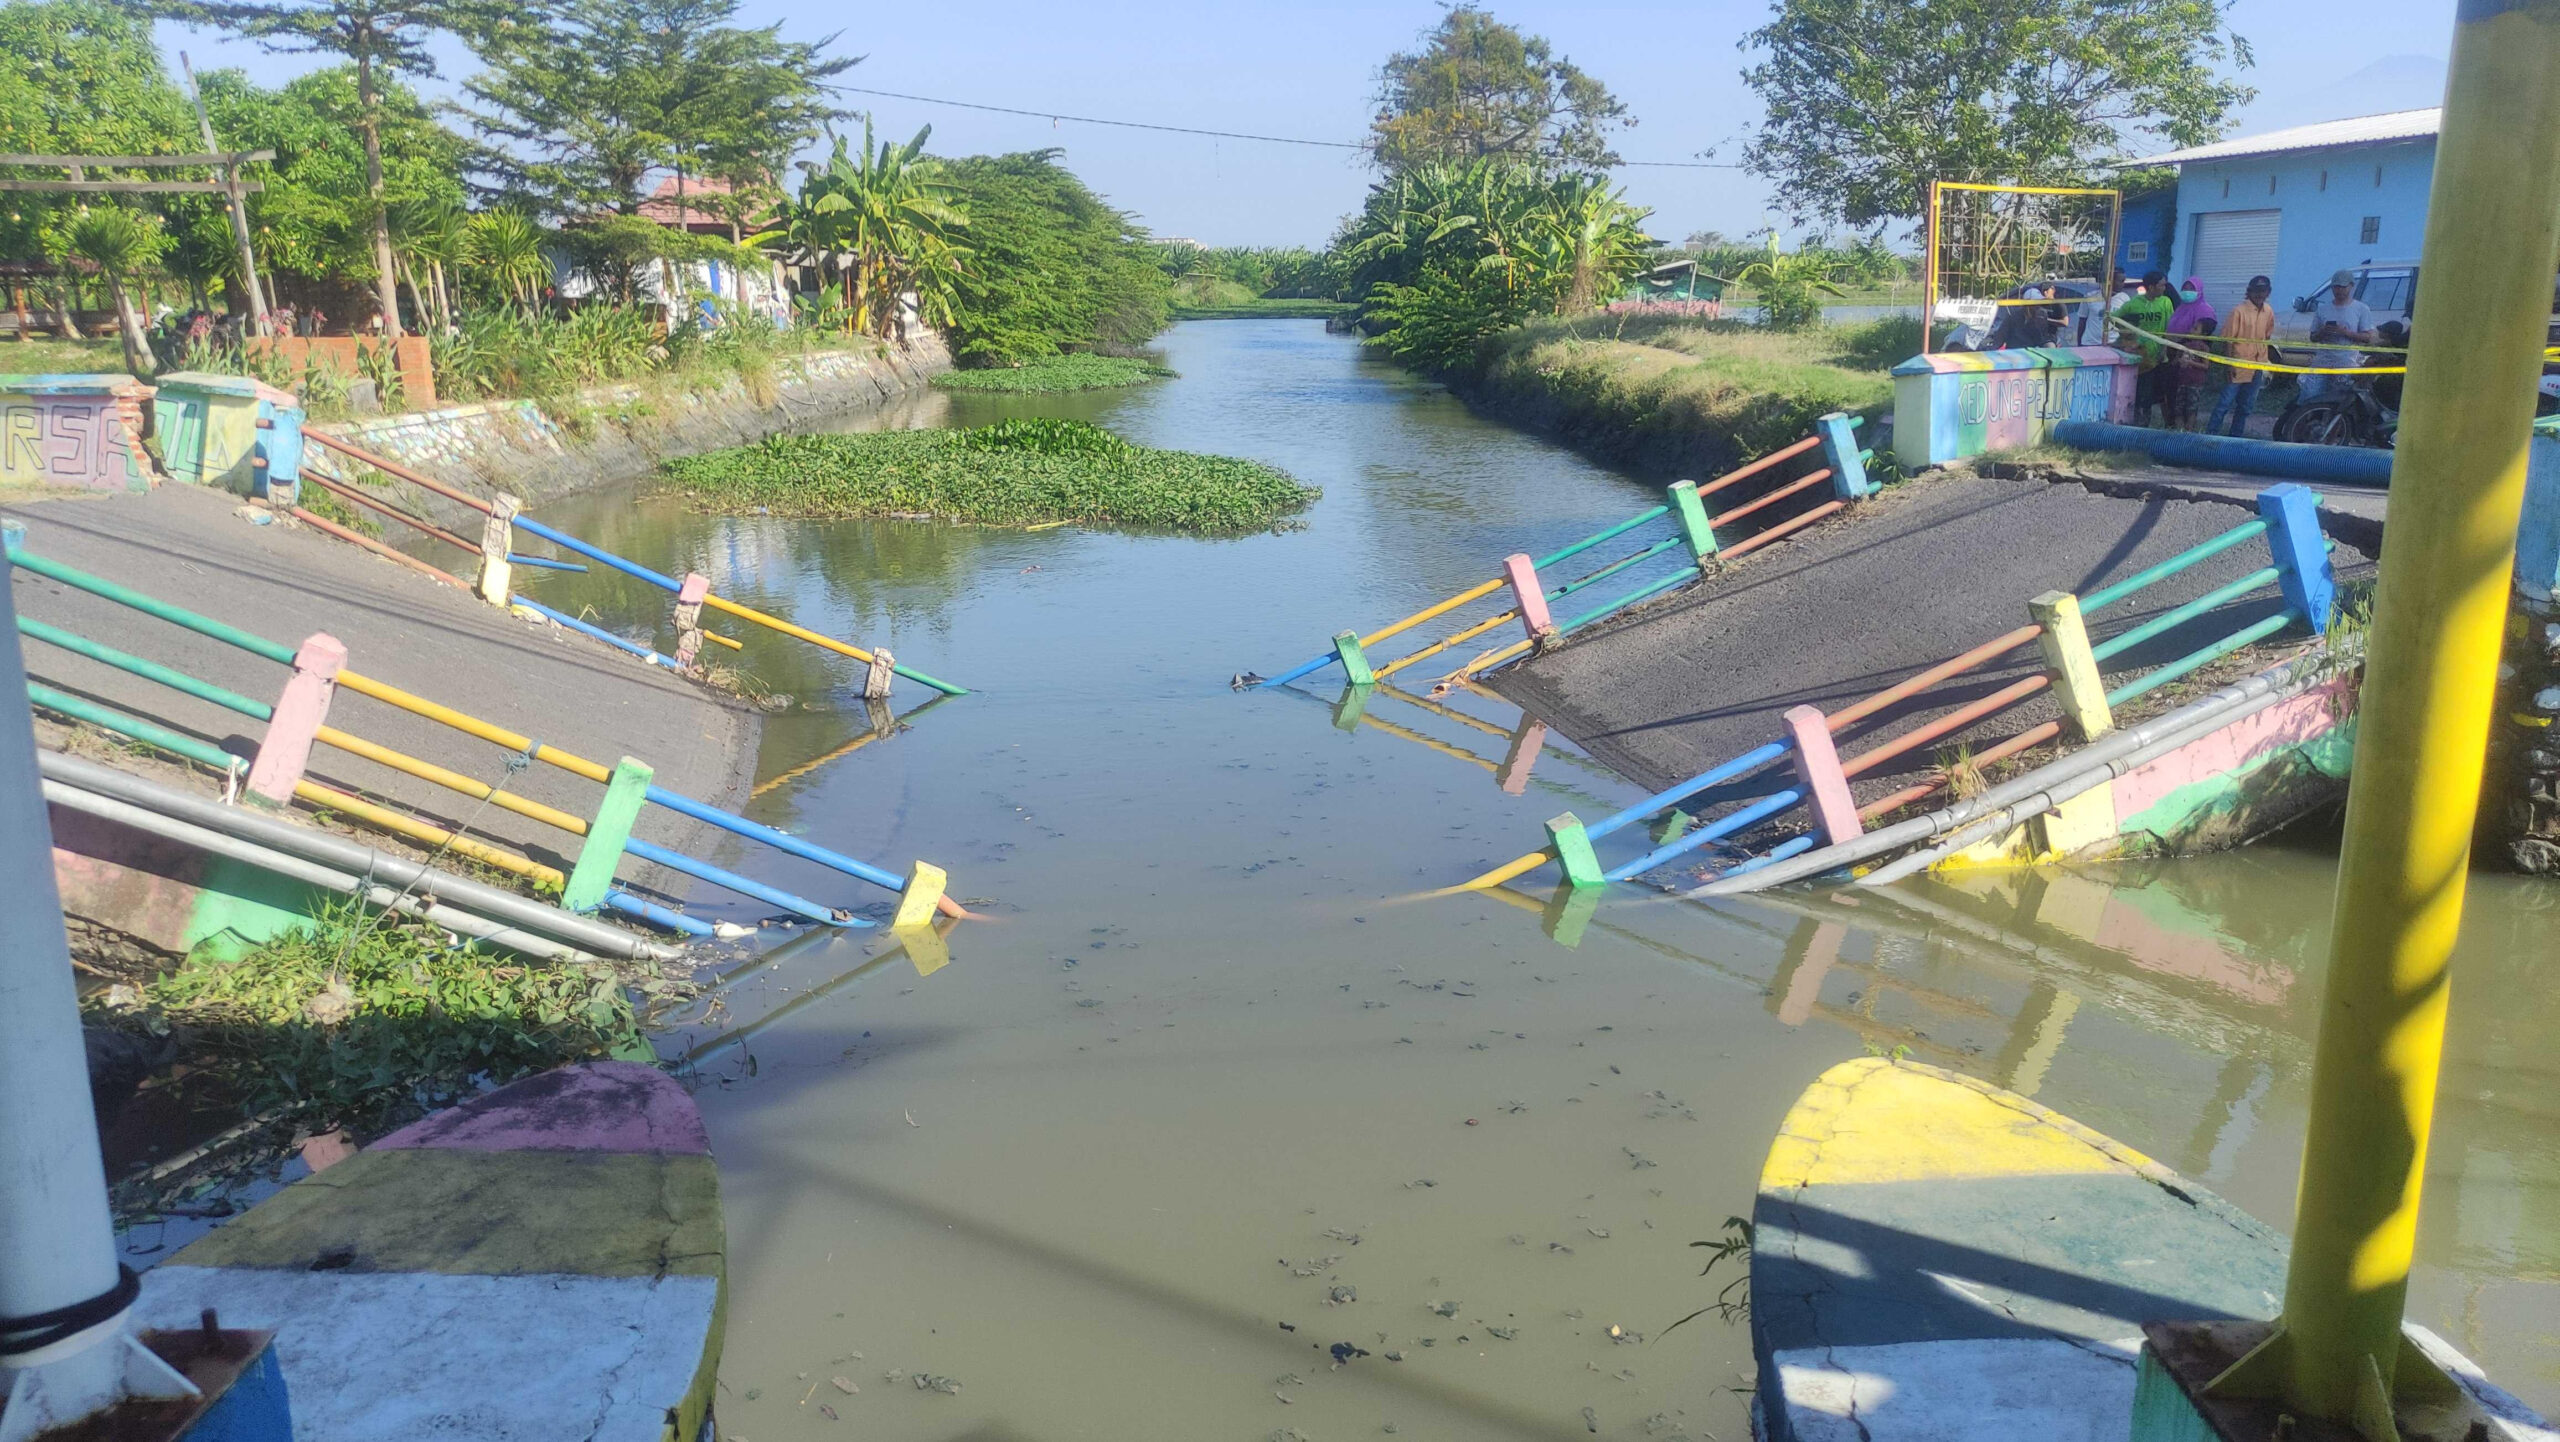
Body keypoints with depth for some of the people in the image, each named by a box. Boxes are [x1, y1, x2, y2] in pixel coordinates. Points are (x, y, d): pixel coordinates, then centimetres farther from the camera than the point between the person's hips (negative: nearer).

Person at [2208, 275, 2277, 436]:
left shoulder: (2268, 312, 5)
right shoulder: (2239, 311, -12)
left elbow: (2267, 337, 16)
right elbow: (2227, 339, -11)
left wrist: (2264, 362, 14)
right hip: (2238, 366, -6)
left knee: (2246, 407, 11)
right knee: (2226, 403, -6)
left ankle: (2235, 437, 19)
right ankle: (2209, 434, -1)